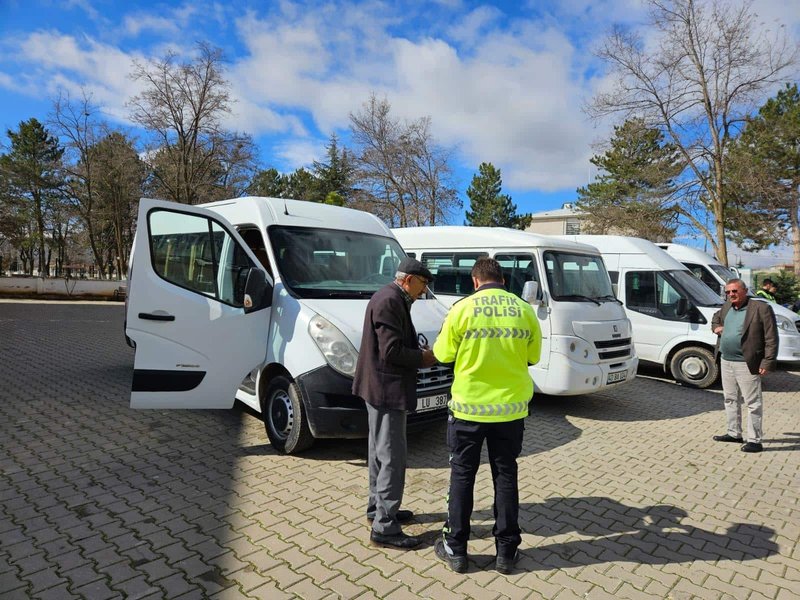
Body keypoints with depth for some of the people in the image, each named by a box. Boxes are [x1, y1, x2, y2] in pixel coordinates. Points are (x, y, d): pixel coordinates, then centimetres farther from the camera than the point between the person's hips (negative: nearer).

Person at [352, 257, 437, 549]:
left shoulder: (389, 298, 13)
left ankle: (378, 506, 35)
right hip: (388, 390, -11)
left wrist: (419, 352, 8)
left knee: (381, 452, 20)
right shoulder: (390, 301, -19)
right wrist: (423, 357, -10)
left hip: (380, 388, 11)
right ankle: (384, 527, 6)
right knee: (392, 458, -3)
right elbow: (391, 351, -24)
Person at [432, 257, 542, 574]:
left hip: (470, 405, -2)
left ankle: (455, 549, 23)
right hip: (511, 405, 2)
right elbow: (533, 356, 7)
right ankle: (506, 551, 25)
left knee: (462, 475, 12)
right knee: (505, 476, 15)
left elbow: (443, 354, -3)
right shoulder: (524, 310, -3)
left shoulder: (462, 308, -11)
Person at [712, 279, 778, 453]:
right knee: (730, 399, 17)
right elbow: (716, 317, 33)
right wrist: (716, 327, 10)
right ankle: (734, 433, 30)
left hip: (747, 365, -7)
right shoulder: (726, 307, 10)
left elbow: (771, 339, -12)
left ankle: (754, 440, 9)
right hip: (726, 362, 7)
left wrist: (767, 363, -16)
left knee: (753, 403, 1)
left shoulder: (761, 308, -11)